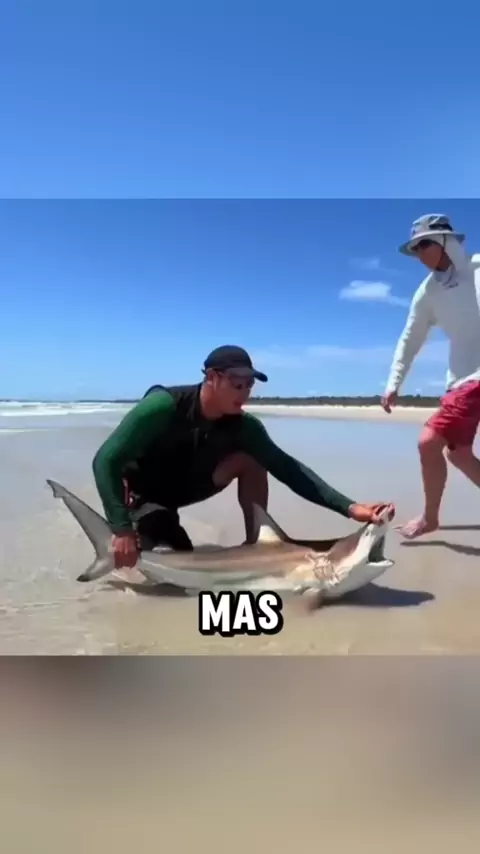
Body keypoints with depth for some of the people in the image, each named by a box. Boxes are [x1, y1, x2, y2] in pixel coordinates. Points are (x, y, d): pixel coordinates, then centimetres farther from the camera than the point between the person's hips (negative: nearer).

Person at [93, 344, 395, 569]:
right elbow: (106, 461, -33)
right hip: (141, 493, -4)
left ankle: (253, 547, -4)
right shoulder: (163, 405, -34)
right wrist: (122, 530, -42)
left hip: (184, 484, 4)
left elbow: (286, 467, -23)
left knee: (250, 461, -18)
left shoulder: (243, 426, -19)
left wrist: (349, 507, -33)